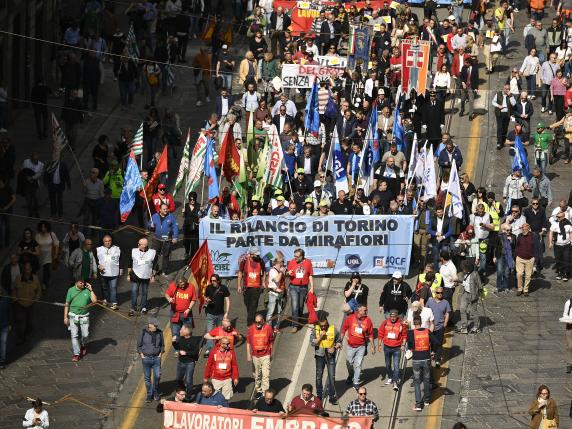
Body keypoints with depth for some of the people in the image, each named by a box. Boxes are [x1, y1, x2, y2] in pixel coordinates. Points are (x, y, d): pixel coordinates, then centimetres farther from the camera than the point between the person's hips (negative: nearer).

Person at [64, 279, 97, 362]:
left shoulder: (87, 290, 0)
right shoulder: (71, 290, -1)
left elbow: (94, 300, -10)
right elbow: (67, 304, 2)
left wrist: (91, 290, -11)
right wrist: (65, 317, -1)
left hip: (84, 316, 1)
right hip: (73, 316, -1)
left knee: (85, 335, 4)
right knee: (74, 335, -4)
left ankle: (83, 346, 38)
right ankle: (76, 354, 1)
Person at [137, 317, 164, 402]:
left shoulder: (159, 333, -1)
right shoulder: (144, 333, -6)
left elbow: (162, 345, 13)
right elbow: (139, 345, 4)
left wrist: (160, 354, 3)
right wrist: (142, 355, -3)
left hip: (156, 358, 1)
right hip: (146, 358, -1)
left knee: (157, 376, -3)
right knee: (147, 377, 5)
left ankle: (155, 392, 19)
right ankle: (149, 395, 18)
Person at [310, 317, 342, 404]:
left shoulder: (333, 330, -4)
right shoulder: (315, 330, -3)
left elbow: (339, 341, 6)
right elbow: (312, 342, -10)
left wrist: (335, 348, -12)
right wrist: (320, 337, -21)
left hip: (330, 355, -1)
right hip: (320, 355, 1)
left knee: (332, 376, -3)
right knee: (319, 376, 9)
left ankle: (332, 396, 5)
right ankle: (319, 395, 23)